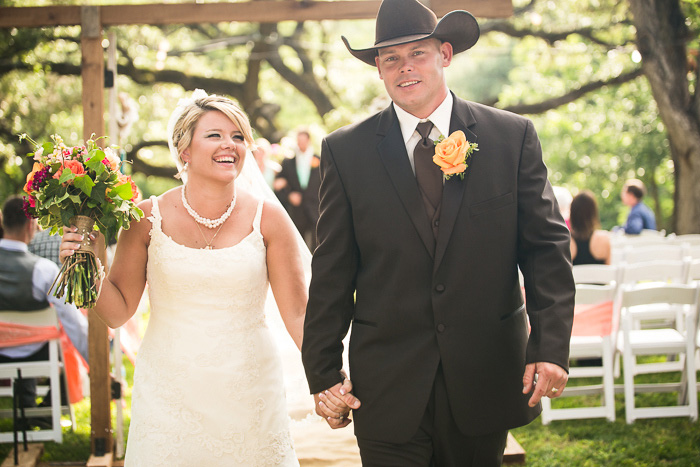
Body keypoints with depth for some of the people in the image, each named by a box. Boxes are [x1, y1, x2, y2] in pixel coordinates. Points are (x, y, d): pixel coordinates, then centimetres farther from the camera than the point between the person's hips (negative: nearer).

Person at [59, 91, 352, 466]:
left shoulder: (267, 218, -4)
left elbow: (297, 313, -3)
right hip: (169, 395, 0)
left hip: (248, 396, 0)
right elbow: (118, 311, 3)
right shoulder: (148, 218, -4)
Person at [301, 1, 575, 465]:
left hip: (485, 382, 1)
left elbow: (546, 247, -1)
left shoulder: (513, 137, 0)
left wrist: (551, 345, -11)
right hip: (388, 389, 0)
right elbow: (332, 274, 1)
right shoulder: (346, 151, 0)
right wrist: (323, 374, -1)